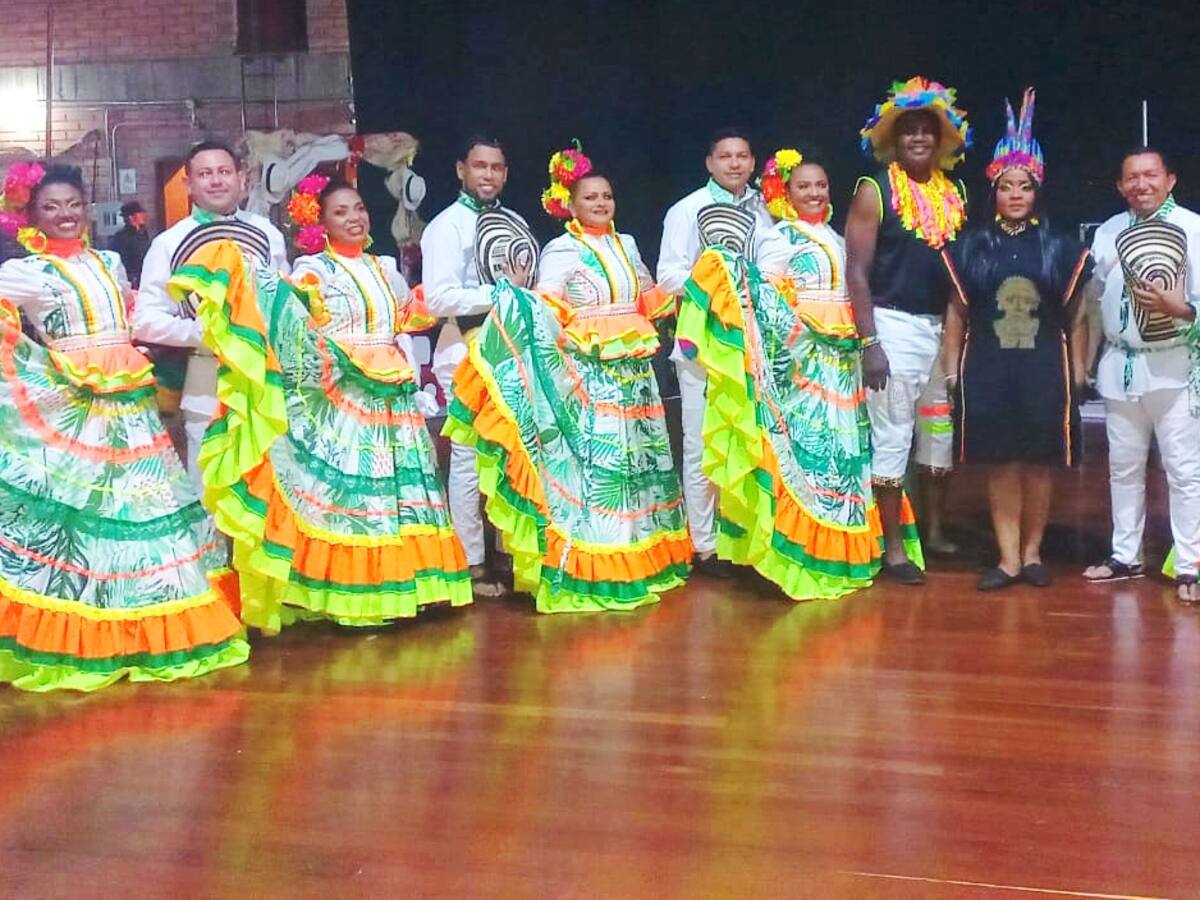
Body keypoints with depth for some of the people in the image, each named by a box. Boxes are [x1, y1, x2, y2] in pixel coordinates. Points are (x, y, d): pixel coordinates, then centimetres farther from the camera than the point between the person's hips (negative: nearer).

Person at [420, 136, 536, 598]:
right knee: (470, 457, -3)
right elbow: (438, 298, -17)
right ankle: (473, 563, 5)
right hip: (468, 352, -6)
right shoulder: (447, 226, -6)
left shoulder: (515, 223, 14)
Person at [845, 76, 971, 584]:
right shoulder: (874, 191, -6)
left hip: (944, 327, 6)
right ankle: (894, 549, 4)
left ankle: (934, 531, 28)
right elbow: (856, 271, -10)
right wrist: (869, 342, -16)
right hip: (894, 326, -6)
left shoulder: (953, 193, 11)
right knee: (892, 437, -3)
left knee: (942, 432, 13)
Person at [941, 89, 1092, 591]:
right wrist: (951, 367, 3)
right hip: (988, 369, 0)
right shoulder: (972, 247, 5)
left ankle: (1032, 553, 17)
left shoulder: (1059, 248, 4)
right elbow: (957, 311, 7)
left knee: (1039, 464, 4)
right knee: (1001, 464, 1)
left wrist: (1078, 369, 3)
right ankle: (1008, 559, 7)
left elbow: (1075, 315, 7)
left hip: (1044, 369, 0)